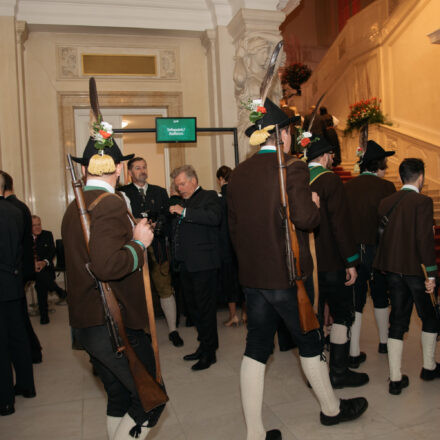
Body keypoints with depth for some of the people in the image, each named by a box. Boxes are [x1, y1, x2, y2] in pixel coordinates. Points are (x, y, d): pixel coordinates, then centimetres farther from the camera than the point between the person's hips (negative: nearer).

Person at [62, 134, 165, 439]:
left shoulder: (74, 208, 11)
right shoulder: (111, 204, -18)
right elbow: (107, 265, -30)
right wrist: (139, 243, -14)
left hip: (85, 324, 10)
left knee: (119, 399, 23)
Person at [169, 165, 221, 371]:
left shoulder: (209, 197, -4)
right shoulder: (183, 202, 20)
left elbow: (215, 217, -25)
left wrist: (184, 212, -24)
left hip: (203, 264, -8)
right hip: (186, 264, 8)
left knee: (205, 307, -1)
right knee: (192, 306, 14)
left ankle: (209, 352, 11)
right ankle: (205, 344, 28)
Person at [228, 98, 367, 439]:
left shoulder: (238, 173, 6)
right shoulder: (293, 167, -12)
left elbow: (234, 226, 9)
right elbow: (305, 218, -22)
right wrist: (315, 205, -1)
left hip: (251, 276, 5)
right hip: (287, 274, -5)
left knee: (256, 349, 12)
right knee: (311, 343, 16)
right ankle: (331, 408, 40)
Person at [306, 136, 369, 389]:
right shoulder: (330, 180, -13)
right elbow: (340, 223, -18)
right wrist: (351, 262, -13)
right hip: (331, 262, -7)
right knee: (343, 316, 7)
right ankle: (339, 372, 15)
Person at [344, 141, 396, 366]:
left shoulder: (347, 187, 0)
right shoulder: (386, 187, -8)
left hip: (352, 251, 2)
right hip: (377, 250, -1)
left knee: (355, 300, 6)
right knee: (380, 296, 19)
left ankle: (354, 353, 8)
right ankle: (384, 341, 38)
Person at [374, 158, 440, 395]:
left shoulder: (386, 201, 6)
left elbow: (381, 234, 8)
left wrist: (388, 265, 16)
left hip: (392, 268, 5)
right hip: (415, 268, -5)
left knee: (398, 320, 10)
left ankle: (395, 378, 11)